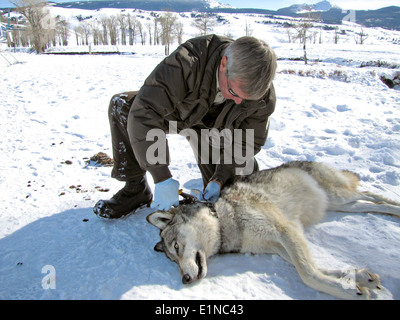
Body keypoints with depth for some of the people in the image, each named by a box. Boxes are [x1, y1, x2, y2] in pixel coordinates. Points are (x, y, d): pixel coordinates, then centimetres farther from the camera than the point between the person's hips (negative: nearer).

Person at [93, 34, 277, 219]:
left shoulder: (264, 98, -28)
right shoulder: (188, 61, -40)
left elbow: (246, 143, -14)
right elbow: (144, 113, -43)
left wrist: (220, 179, -25)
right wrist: (162, 178, -45)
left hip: (214, 131, 1)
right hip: (177, 113, 0)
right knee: (122, 105, -27)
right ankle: (136, 189, -15)